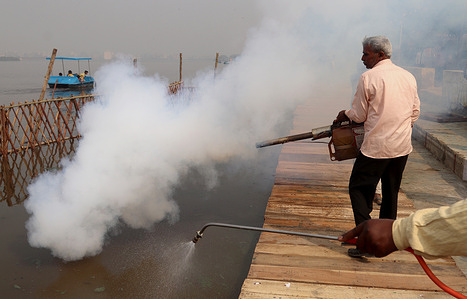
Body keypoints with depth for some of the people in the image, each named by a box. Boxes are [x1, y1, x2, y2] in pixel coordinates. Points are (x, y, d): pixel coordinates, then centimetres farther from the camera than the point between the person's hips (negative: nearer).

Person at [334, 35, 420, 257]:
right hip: (402, 147, 7)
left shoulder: (368, 77, -10)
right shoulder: (408, 77, 8)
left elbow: (359, 115, -6)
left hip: (376, 146, -7)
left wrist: (344, 114, 15)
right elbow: (415, 112, 13)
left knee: (359, 189, 4)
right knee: (390, 193, 18)